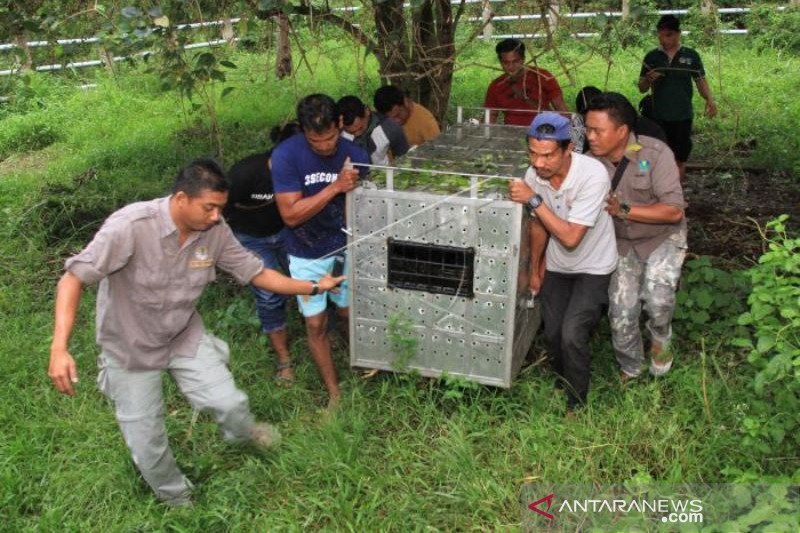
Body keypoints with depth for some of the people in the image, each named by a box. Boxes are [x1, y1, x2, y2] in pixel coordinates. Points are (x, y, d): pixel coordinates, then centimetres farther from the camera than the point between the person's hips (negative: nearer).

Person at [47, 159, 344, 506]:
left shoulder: (215, 231, -17)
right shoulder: (130, 227, -32)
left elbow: (256, 273, -6)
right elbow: (74, 278, -29)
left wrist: (313, 287, -10)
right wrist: (59, 348, -37)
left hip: (185, 336, 3)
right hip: (130, 349, -3)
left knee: (229, 403, -8)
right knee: (147, 444, 6)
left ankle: (243, 433, 32)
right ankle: (176, 498, 38)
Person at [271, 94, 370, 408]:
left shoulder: (355, 155, -14)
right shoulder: (286, 155, -22)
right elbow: (290, 215, -27)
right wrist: (335, 187, -32)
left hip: (345, 247, 2)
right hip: (307, 255, -1)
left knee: (348, 314, 15)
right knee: (316, 324, 5)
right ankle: (334, 392, 22)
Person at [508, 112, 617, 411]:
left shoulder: (592, 175, -31)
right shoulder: (534, 175, -14)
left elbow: (570, 238, -33)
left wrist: (534, 200, -33)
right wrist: (534, 270, 15)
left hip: (592, 268, -5)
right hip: (556, 267, 5)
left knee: (572, 336, -17)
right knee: (552, 336, 8)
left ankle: (576, 405, 5)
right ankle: (563, 385, 37)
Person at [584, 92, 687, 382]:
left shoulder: (655, 153, -25)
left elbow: (674, 211, -27)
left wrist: (623, 210, -33)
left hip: (663, 238, -3)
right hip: (622, 243, 3)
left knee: (657, 296, -25)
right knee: (621, 313, 2)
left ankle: (660, 338, 11)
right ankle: (630, 371, 30)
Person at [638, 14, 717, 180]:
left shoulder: (691, 56, 2)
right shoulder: (651, 57, 5)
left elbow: (701, 81, 5)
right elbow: (642, 88, 8)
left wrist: (710, 100, -14)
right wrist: (648, 79, -15)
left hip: (683, 117, 0)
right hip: (659, 117, 0)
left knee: (679, 159, 8)